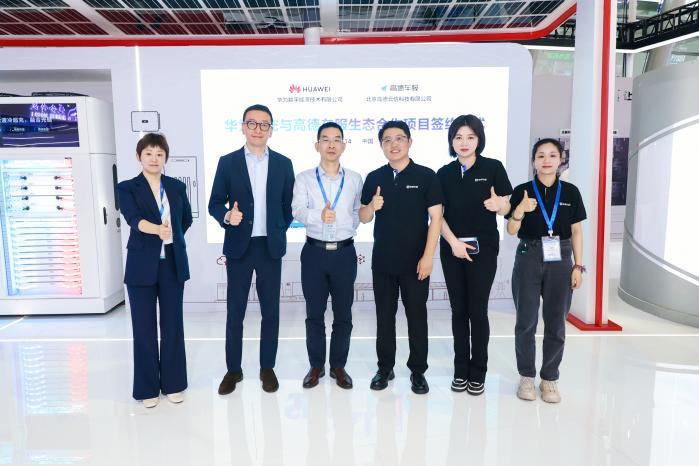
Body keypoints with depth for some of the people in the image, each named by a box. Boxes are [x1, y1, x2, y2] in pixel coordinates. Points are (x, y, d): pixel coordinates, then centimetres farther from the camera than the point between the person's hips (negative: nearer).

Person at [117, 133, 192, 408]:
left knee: (173, 325, 8)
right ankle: (147, 388, 18)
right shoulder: (127, 188, -1)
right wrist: (158, 230, -37)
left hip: (173, 264, 2)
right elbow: (134, 219, -20)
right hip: (142, 266, -2)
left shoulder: (177, 187, 8)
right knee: (144, 328, 5)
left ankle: (173, 383, 21)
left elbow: (186, 220, 21)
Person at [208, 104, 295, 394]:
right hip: (239, 247, -1)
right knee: (235, 312, 6)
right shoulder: (227, 162, 1)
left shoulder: (283, 164, 4)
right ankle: (233, 369, 22)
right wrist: (227, 216, -18)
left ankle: (267, 368, 22)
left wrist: (278, 233, 6)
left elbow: (288, 205, 10)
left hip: (270, 247, 1)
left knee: (270, 311, 8)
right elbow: (215, 204, 1)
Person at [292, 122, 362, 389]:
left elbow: (359, 213, 10)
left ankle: (338, 366, 24)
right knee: (314, 314, 9)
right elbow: (298, 210, -13)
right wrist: (319, 216, -31)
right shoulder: (304, 179, 1)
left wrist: (346, 229, -2)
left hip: (344, 252, 1)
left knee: (343, 314, 8)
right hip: (314, 251, 0)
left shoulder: (355, 179, 4)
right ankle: (316, 366, 24)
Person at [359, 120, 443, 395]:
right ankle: (385, 367, 25)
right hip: (382, 260, 3)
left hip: (415, 261, -3)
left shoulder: (426, 176, -4)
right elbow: (363, 218, 9)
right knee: (384, 316, 11)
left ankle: (418, 371, 21)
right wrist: (372, 206, -14)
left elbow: (435, 218, -6)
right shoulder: (374, 178, 6)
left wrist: (428, 256, -12)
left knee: (417, 316, 7)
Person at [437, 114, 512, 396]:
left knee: (477, 311, 0)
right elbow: (438, 215, 4)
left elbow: (506, 209, 0)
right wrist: (453, 242, -9)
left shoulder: (493, 168, -3)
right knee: (458, 310, 9)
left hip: (483, 248, -3)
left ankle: (478, 372, 15)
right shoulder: (444, 174, 5)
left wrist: (498, 204, -23)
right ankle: (461, 369, 20)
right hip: (452, 249, 3)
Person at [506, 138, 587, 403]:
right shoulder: (522, 191, -1)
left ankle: (549, 378, 21)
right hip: (529, 260, -1)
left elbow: (576, 232, 8)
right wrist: (520, 210, -24)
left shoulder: (570, 192, 5)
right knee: (526, 322, 3)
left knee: (556, 324, 6)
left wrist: (578, 265, 3)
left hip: (560, 262, 2)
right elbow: (511, 230, -5)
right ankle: (526, 376, 19)